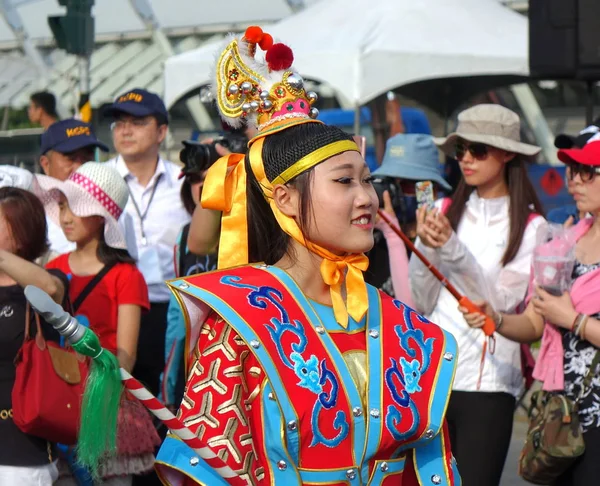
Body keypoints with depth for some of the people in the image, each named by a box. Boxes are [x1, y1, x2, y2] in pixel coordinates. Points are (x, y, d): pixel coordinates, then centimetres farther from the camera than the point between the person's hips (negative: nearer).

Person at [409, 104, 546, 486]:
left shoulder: (530, 227, -2)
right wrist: (425, 247, -12)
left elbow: (502, 303, -12)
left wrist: (453, 248, -21)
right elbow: (419, 303, 4)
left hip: (488, 385, -3)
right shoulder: (445, 211, 6)